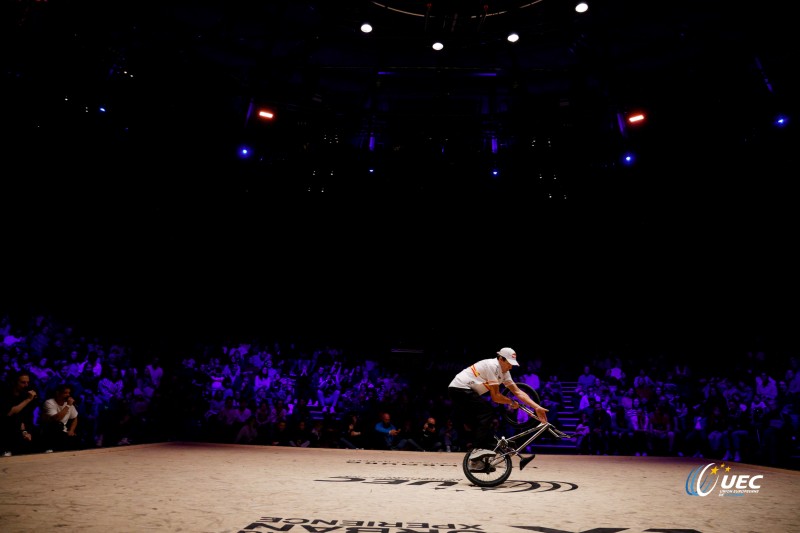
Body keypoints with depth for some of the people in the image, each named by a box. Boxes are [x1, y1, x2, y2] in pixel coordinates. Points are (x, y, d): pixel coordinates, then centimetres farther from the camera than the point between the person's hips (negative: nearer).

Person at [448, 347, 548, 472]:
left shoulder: (504, 372, 11)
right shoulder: (492, 366, -17)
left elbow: (518, 392, 6)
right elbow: (495, 396, -15)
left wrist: (537, 407, -2)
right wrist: (511, 402, 1)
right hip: (460, 388, -10)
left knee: (477, 426, 11)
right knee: (487, 412, -16)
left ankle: (476, 461, 18)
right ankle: (479, 449, -16)